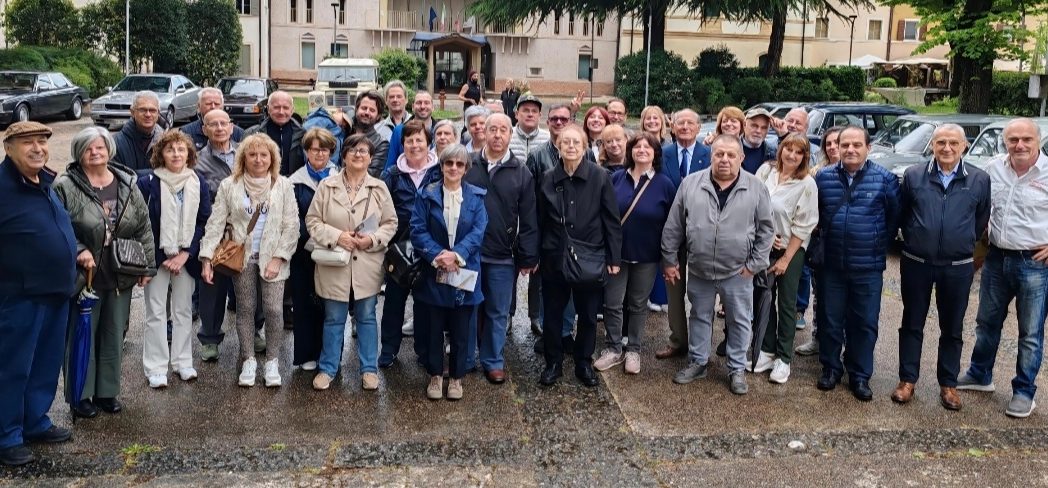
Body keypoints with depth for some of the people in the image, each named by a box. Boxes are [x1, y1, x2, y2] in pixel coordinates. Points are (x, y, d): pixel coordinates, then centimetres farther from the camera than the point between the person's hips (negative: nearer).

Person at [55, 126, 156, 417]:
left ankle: (107, 392, 27)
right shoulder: (66, 187, -9)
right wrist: (78, 251, -21)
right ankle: (80, 395, 18)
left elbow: (144, 228, 8)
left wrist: (147, 265, 6)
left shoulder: (127, 185, 5)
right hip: (83, 275, -4)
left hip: (120, 276, 4)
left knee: (114, 336, 13)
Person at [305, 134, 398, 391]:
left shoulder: (379, 188, 2)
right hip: (335, 263, -1)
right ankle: (328, 368, 23)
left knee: (366, 317, 11)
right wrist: (336, 236, -15)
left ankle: (369, 368, 23)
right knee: (333, 318, 9)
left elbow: (390, 223, 4)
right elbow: (313, 220, -1)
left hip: (367, 265, 1)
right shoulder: (327, 185, -1)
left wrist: (373, 239, -14)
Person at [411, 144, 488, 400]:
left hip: (464, 274, 0)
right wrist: (438, 254, -20)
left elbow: (478, 231, -7)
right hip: (434, 273, 0)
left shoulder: (476, 197, 3)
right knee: (434, 329, 8)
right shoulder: (427, 194, 0)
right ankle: (435, 376, 23)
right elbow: (417, 230, -7)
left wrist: (456, 254, -21)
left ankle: (456, 377, 22)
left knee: (460, 331, 8)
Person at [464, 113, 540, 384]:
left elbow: (528, 219, 1)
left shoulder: (521, 173, 1)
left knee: (498, 312, 9)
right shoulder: (467, 165, 0)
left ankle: (493, 361, 24)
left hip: (503, 257, 0)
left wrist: (528, 258, -1)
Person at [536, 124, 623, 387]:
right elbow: (541, 220, 5)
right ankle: (553, 363, 26)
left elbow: (612, 220, -4)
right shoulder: (548, 179, 1)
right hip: (554, 257, 2)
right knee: (552, 313, 9)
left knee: (588, 315, 10)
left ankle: (584, 363, 27)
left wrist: (614, 258, -6)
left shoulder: (600, 177, -6)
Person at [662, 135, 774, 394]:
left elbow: (766, 229, -1)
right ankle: (698, 362, 31)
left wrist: (755, 264, -5)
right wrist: (669, 260, 2)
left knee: (740, 320, 10)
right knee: (699, 317, 16)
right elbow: (674, 226, 1)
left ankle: (737, 369, 25)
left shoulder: (756, 188, -6)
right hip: (698, 270, 1)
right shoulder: (690, 184, -4)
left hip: (738, 272, -1)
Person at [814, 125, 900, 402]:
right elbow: (814, 214, 14)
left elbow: (894, 217, 2)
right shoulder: (824, 177, 1)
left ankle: (860, 376, 20)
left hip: (868, 267, -1)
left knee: (865, 324, 7)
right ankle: (831, 368, 27)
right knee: (830, 320, 10)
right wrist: (823, 239, 9)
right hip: (831, 264, 2)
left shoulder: (885, 179, -4)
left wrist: (881, 246, 2)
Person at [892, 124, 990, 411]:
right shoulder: (913, 176, -4)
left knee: (952, 328, 11)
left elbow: (981, 221, 7)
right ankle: (907, 380, 22)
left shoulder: (979, 180, -4)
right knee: (912, 324, 10)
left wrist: (962, 243, 10)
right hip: (916, 264, 0)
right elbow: (900, 215, 8)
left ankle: (948, 384, 24)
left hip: (958, 267, 0)